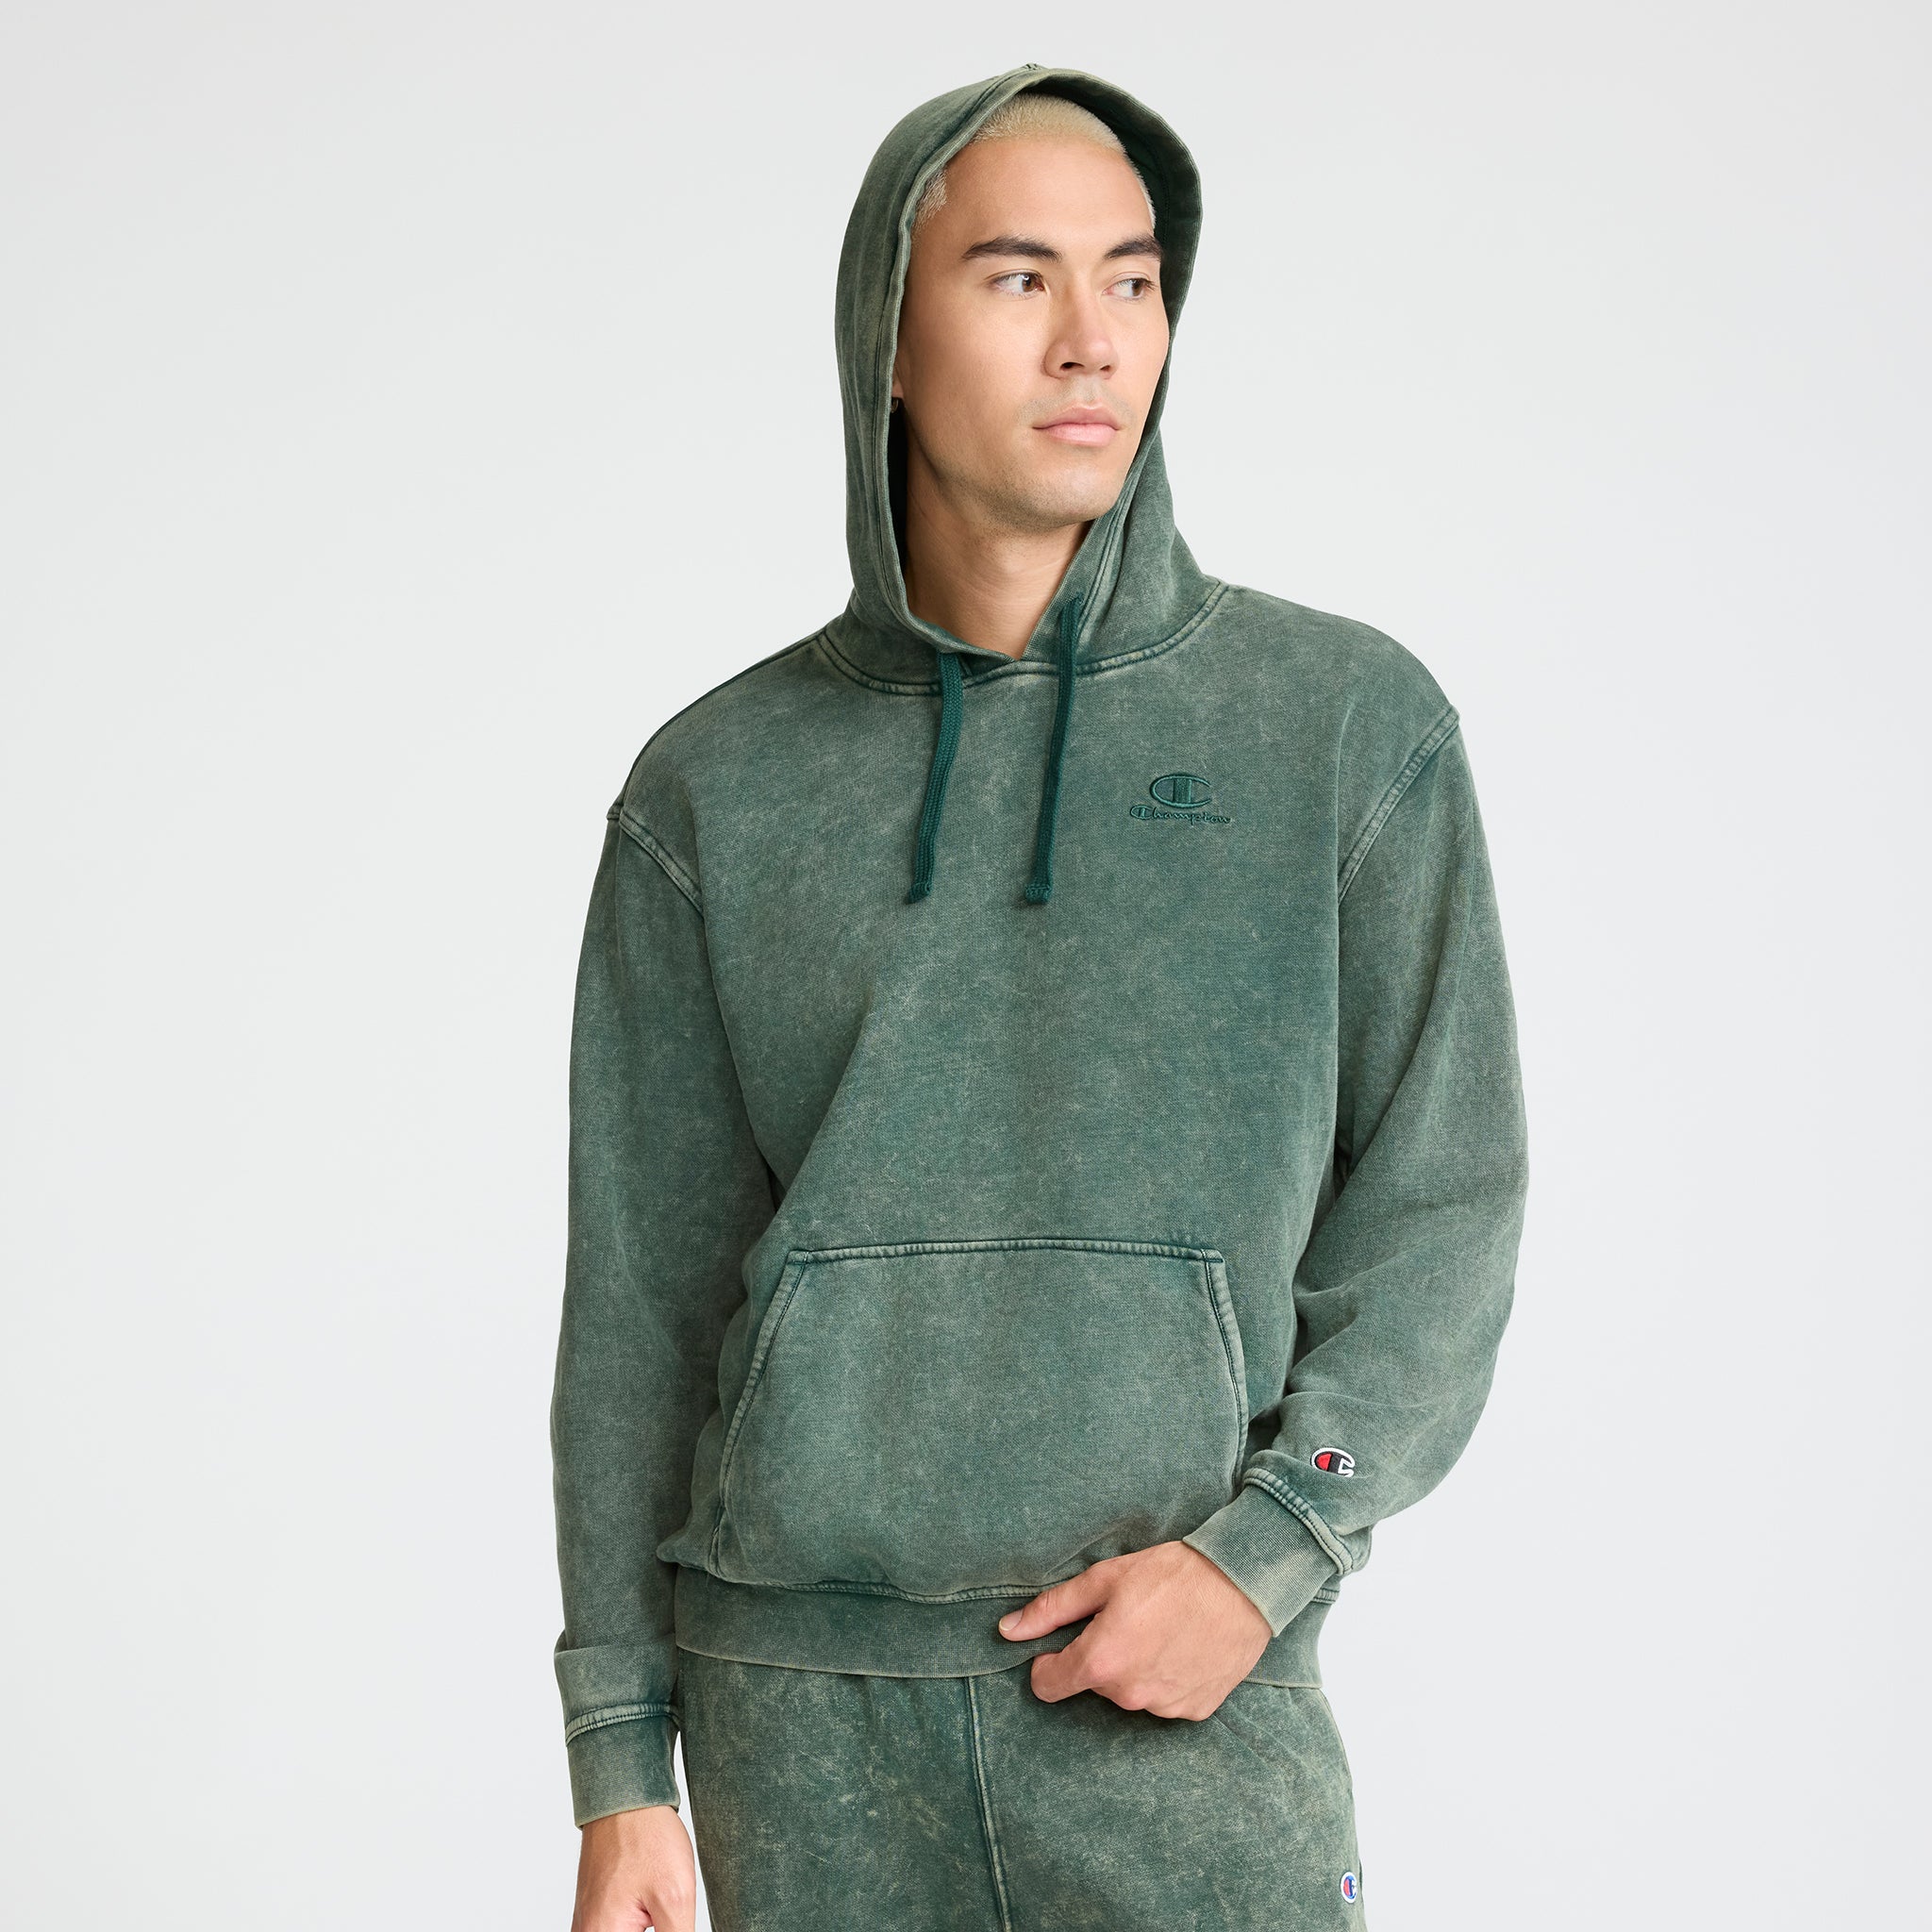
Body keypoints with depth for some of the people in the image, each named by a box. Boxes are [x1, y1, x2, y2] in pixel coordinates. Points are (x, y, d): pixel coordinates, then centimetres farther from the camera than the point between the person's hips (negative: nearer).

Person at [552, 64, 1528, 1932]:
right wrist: (618, 1766, 3)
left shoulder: (1355, 725, 0)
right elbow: (643, 1289, 5)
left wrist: (1265, 1559, -13)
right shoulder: (716, 789, 3)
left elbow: (1440, 1206, 1)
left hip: (1183, 1701, -1)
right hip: (801, 1706, 1)